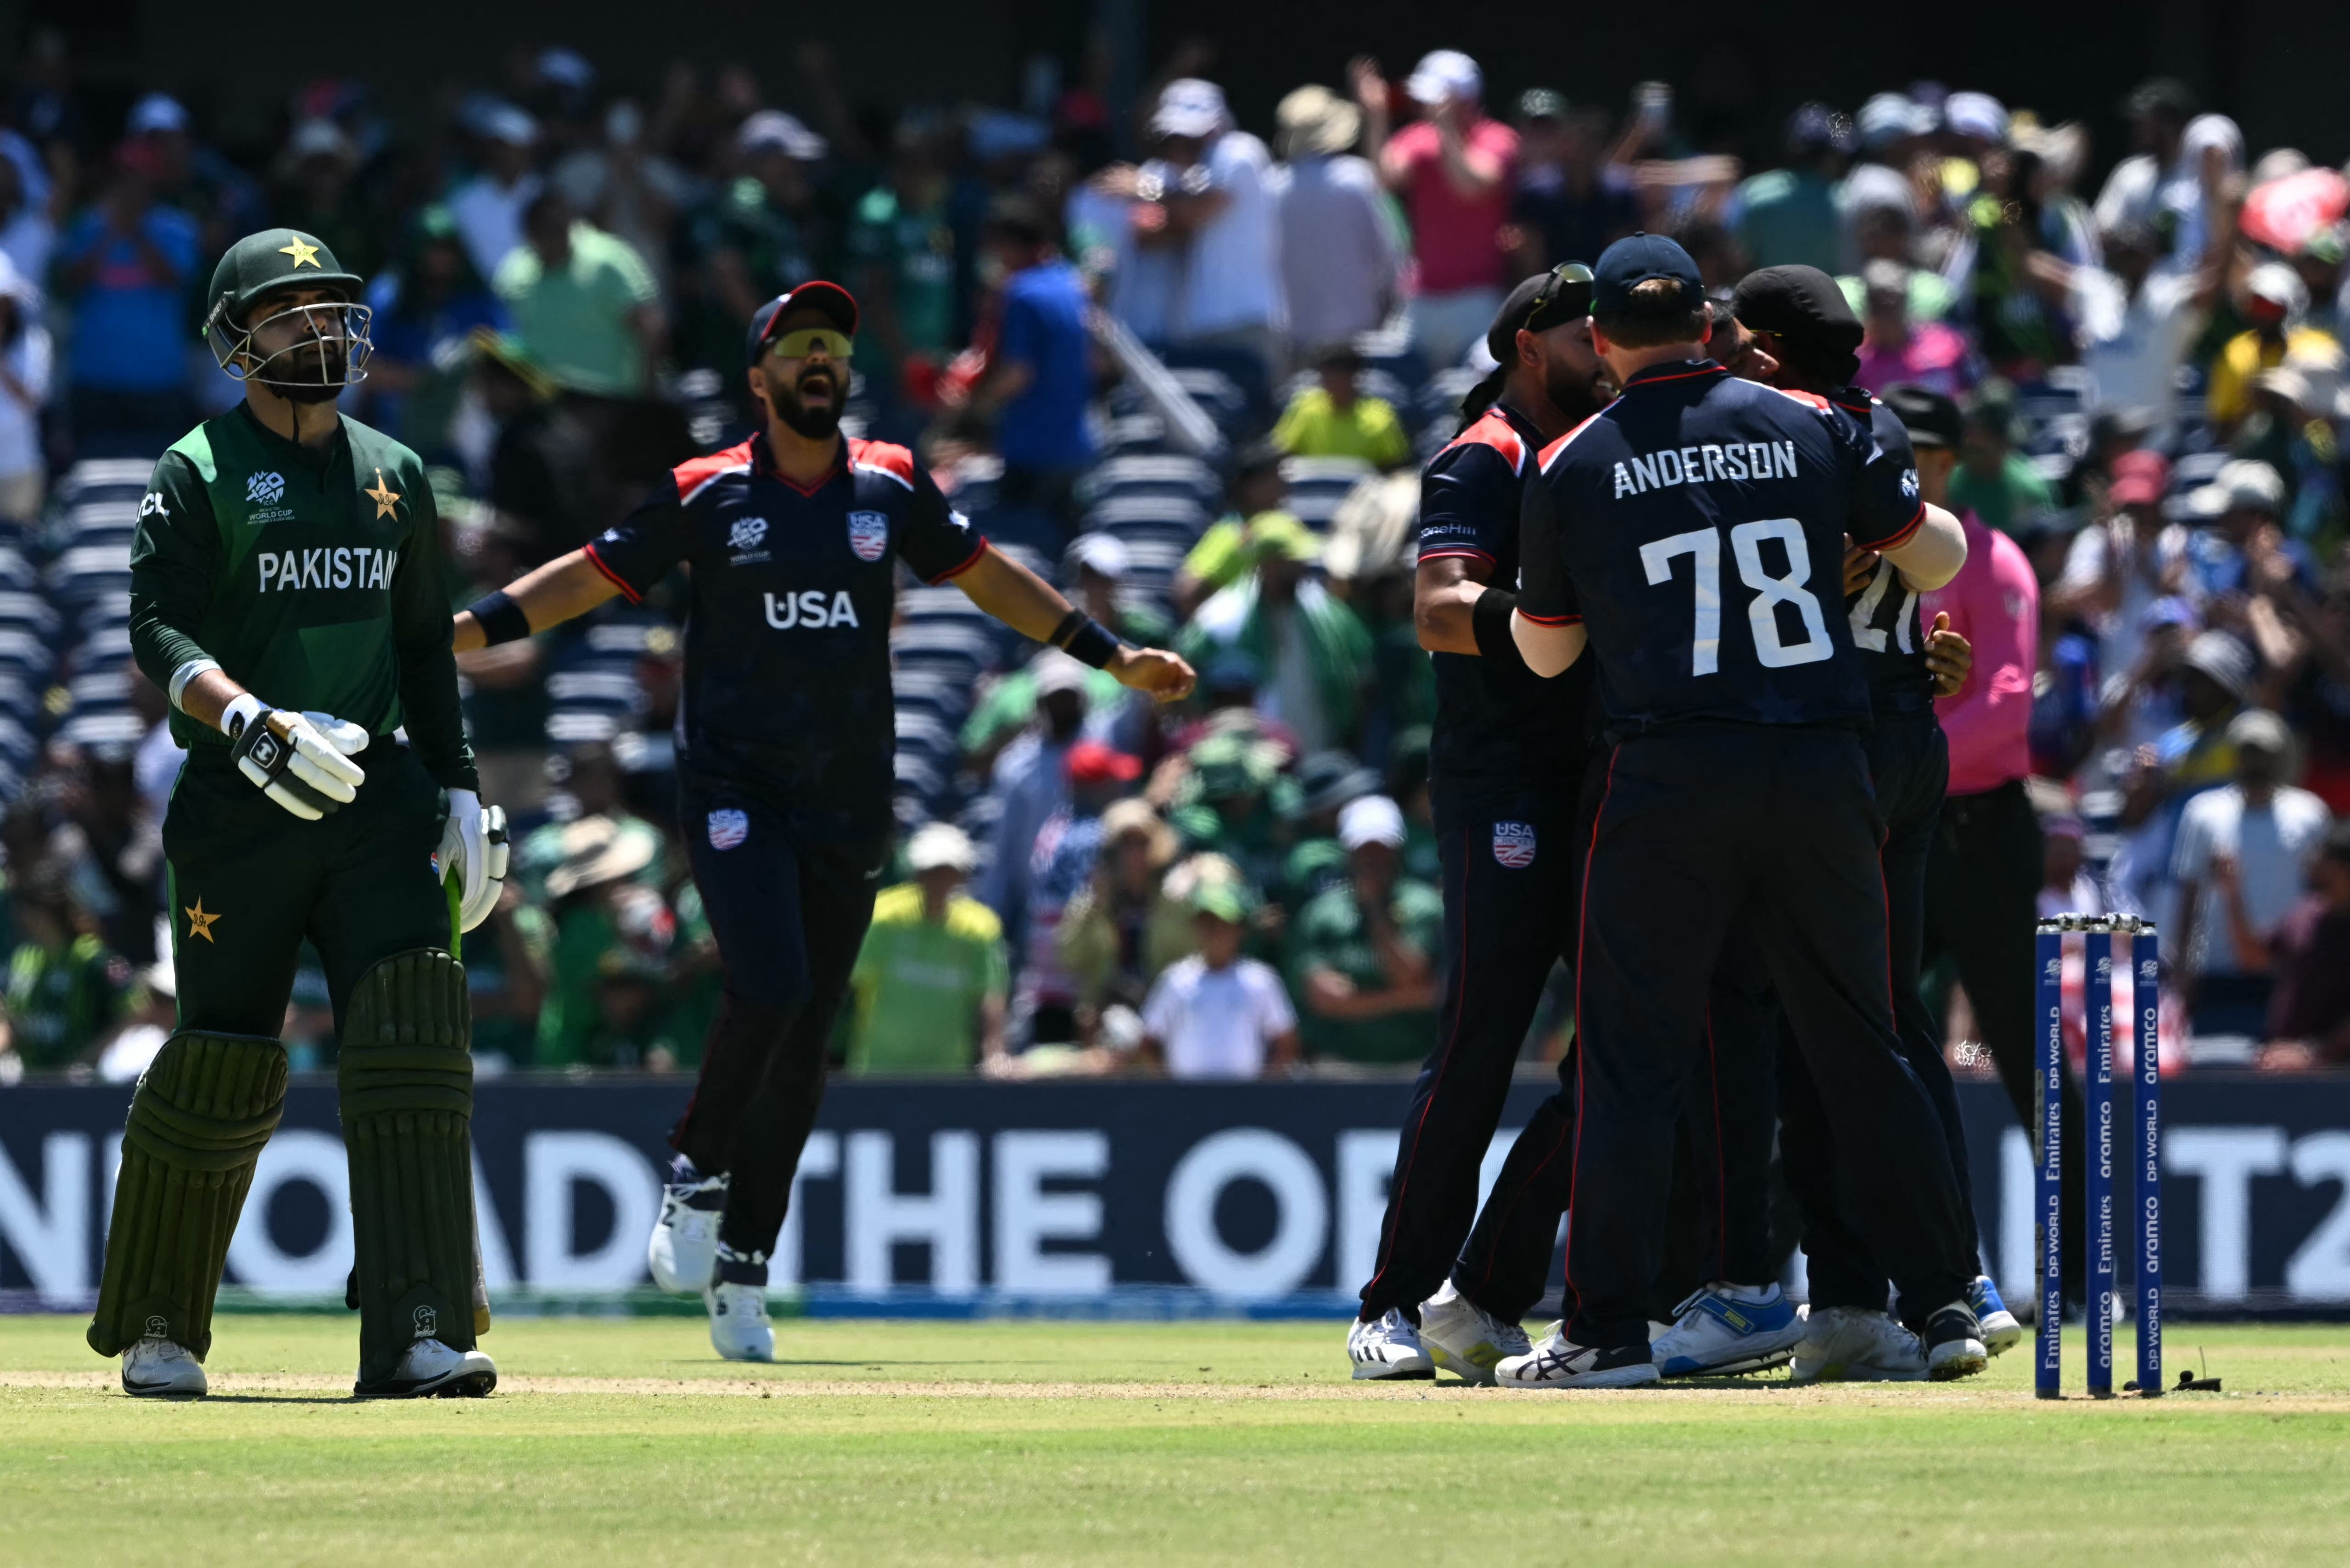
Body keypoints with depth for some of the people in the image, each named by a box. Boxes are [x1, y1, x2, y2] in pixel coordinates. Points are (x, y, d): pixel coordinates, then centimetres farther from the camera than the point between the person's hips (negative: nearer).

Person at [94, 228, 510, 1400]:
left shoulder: (394, 476, 16)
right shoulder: (199, 474, -2)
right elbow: (157, 631, -12)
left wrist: (462, 793, 14)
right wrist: (254, 724, -29)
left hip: (377, 793, 4)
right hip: (237, 811, -4)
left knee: (415, 1045, -12)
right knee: (222, 1069, -2)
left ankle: (417, 1336, -17)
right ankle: (153, 1330, 17)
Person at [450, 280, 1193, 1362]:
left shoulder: (891, 488, 7)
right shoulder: (706, 496, 1)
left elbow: (987, 577, 18)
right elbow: (590, 576, 6)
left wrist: (1113, 659, 18)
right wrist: (462, 631, -4)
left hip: (848, 805, 3)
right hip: (734, 792, -3)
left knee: (806, 1037, 3)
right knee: (770, 988, -23)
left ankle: (741, 1270, 13)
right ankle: (697, 1177, 2)